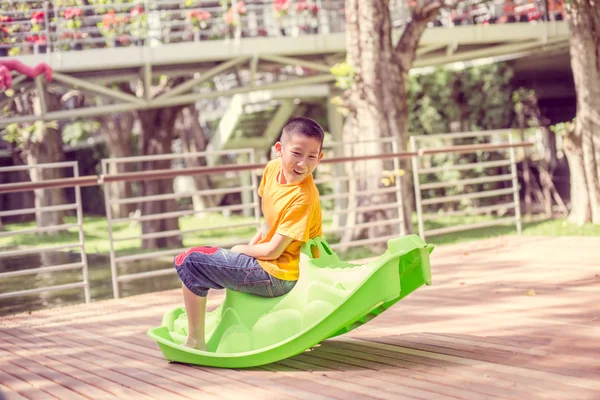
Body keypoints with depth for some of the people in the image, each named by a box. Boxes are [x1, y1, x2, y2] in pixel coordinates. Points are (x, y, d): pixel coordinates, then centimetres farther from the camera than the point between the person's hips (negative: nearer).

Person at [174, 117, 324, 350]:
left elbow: (273, 250, -21)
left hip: (276, 277, -9)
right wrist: (253, 244, 5)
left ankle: (195, 343, -5)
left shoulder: (303, 198, -26)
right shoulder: (273, 168, -2)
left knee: (188, 262, -9)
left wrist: (242, 250, -5)